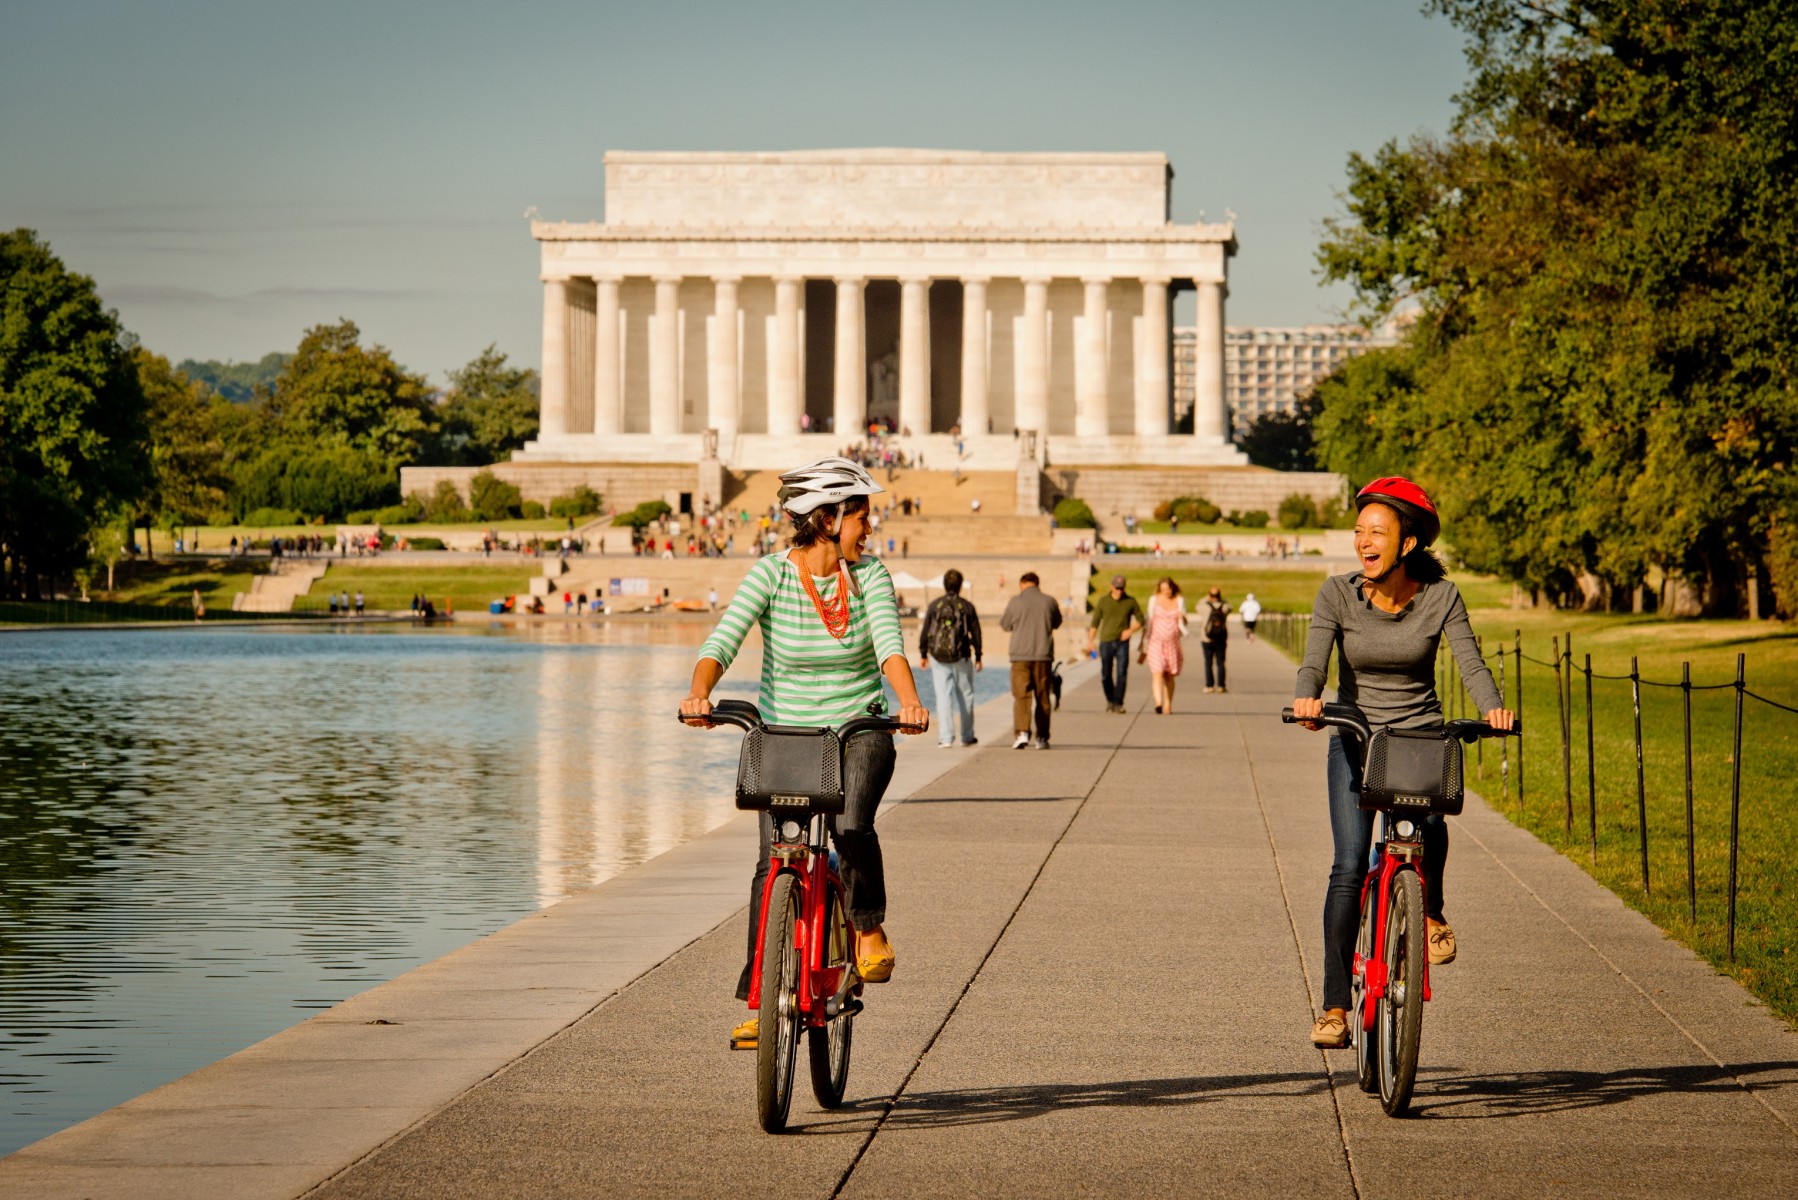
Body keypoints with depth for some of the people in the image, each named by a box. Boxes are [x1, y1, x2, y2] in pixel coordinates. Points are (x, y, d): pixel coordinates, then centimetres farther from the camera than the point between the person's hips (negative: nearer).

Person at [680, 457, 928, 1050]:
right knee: (773, 866, -8)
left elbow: (889, 643, -20)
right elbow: (723, 640, -21)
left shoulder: (870, 575, -5)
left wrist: (909, 701, -39)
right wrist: (699, 693, -41)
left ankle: (869, 927, -1)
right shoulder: (772, 574, -10)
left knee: (851, 827, -29)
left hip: (859, 734, 0)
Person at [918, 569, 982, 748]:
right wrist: (978, 657, 12)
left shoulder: (934, 605, -1)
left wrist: (923, 654, 10)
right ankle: (967, 736, 19)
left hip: (939, 658, 0)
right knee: (965, 695, 12)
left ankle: (946, 737, -8)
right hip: (962, 658, 0)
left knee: (943, 696, 1)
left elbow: (925, 631, 0)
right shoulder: (967, 607, -1)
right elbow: (975, 633, 3)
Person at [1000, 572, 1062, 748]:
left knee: (1021, 695, -3)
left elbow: (1005, 625, 5)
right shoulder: (1049, 602, 1)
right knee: (1042, 697, 10)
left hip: (1021, 656, -2)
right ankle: (1042, 738, 12)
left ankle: (1022, 732, -20)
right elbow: (1057, 623, 16)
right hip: (1043, 656, 2)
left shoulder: (1016, 602, -6)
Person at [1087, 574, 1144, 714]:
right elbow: (1095, 622, 8)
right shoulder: (1103, 601, 3)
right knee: (1106, 675, 2)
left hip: (1122, 643, -1)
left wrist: (1130, 630, -7)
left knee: (1122, 674, -10)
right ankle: (1110, 700, 23)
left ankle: (1118, 704, -5)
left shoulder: (1130, 601, 4)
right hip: (1106, 641, 1)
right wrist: (1090, 642, 4)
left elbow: (1140, 620, 11)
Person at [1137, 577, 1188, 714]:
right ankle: (1158, 703, -29)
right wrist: (1145, 643, 8)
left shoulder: (1179, 601, 7)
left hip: (1173, 642, 2)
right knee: (1157, 672, -16)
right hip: (1156, 641, -2)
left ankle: (1168, 705, 13)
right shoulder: (1154, 600, 4)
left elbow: (1183, 625, 9)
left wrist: (1182, 619, -16)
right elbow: (1149, 622, 8)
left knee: (1169, 675, 4)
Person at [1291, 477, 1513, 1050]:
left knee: (1428, 823, -32)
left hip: (1421, 734, 0)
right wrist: (1306, 699, -41)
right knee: (1348, 868, -14)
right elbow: (1314, 662, -18)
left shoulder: (1440, 598, -7)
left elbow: (1470, 663, -16)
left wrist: (1492, 707, -37)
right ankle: (1334, 1006, -6)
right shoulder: (1337, 594, -8)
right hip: (1355, 739, 0)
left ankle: (1431, 913, 1)